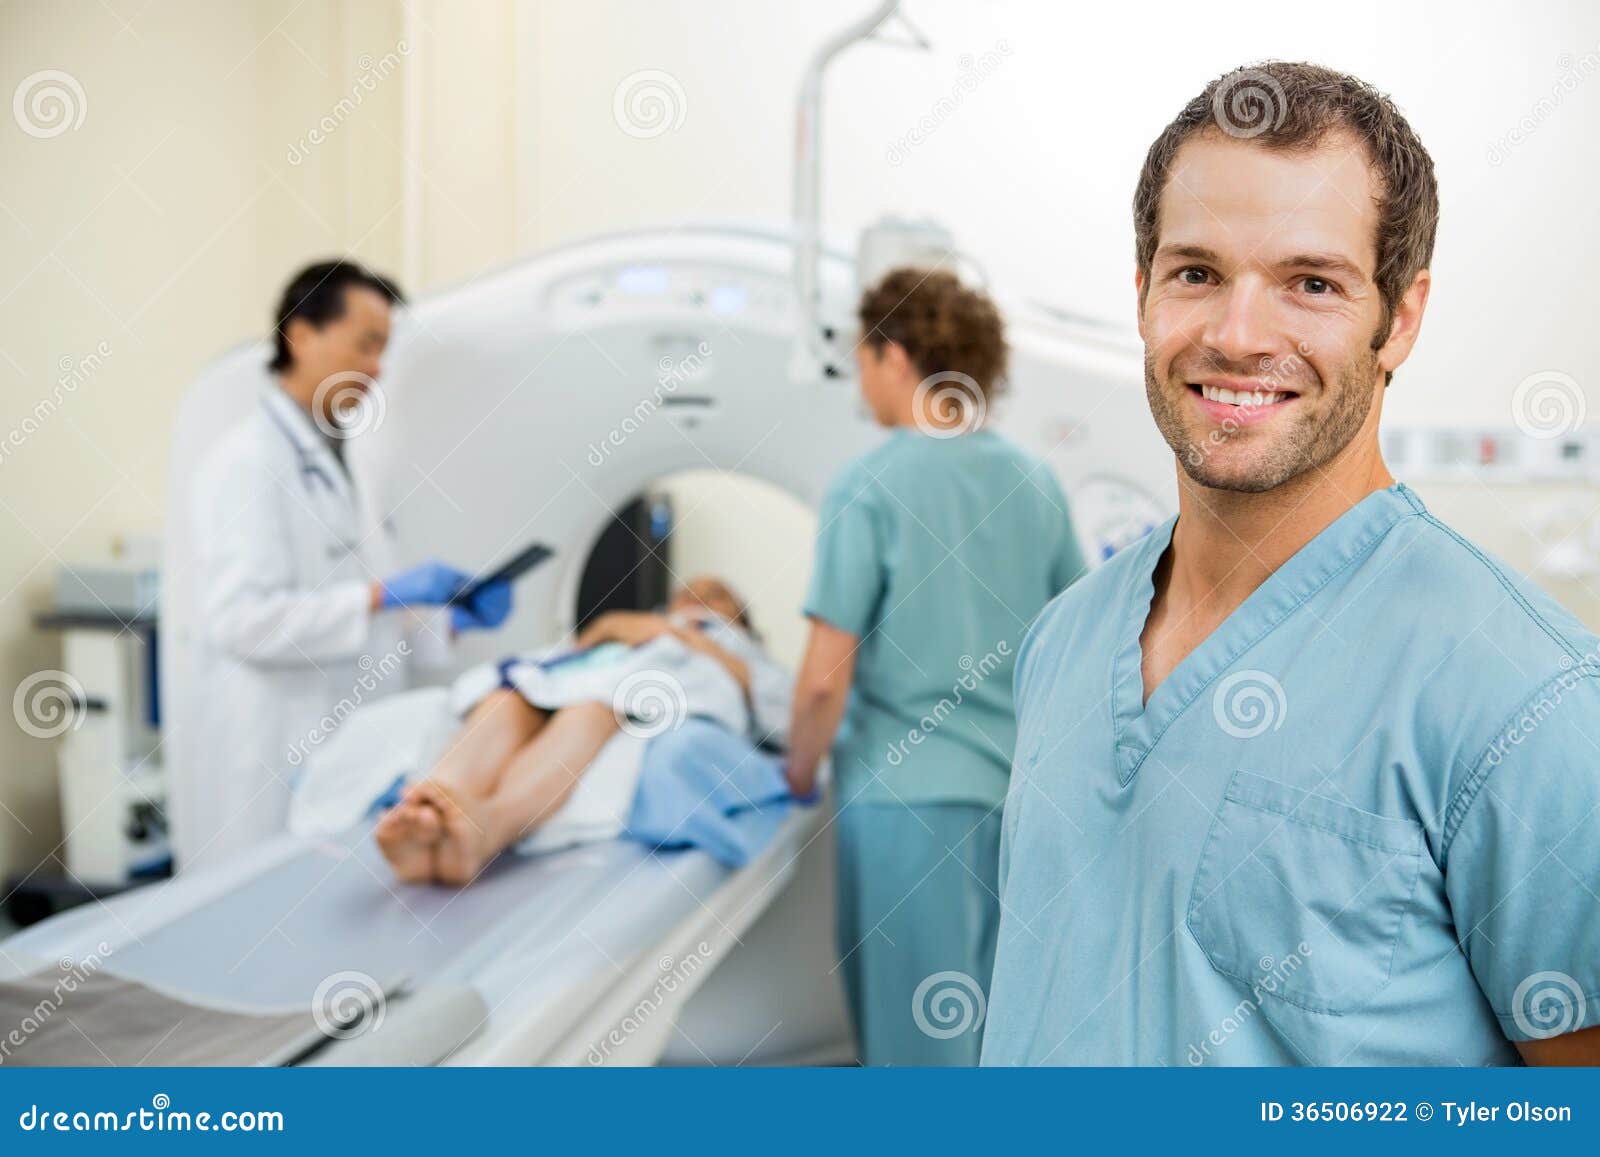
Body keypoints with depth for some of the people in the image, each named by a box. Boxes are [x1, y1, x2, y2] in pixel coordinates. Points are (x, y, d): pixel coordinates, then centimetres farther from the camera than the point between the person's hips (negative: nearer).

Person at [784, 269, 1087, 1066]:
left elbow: (826, 677, -14)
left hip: (907, 795, -5)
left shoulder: (869, 486, -12)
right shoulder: (1034, 482, 4)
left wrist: (802, 767, 3)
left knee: (916, 1031, 7)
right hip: (1019, 791, 5)